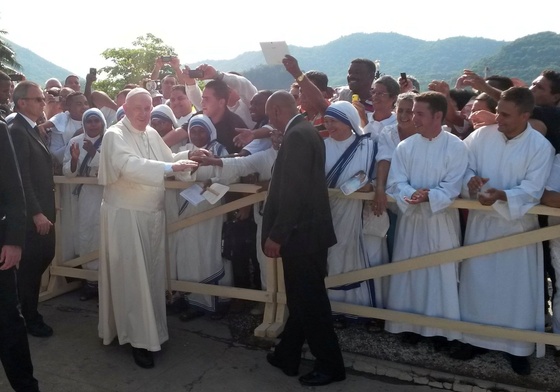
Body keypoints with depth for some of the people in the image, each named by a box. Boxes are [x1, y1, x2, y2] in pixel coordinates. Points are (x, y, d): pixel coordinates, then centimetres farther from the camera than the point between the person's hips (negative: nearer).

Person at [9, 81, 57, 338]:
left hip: (43, 209, 9)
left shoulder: (33, 129, 13)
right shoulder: (17, 131, -16)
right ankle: (30, 318, 21)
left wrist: (48, 208, 14)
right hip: (32, 213, -8)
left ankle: (27, 301, 34)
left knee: (45, 256, 15)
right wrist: (36, 213, -20)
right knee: (31, 263, 4)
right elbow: (21, 179, -20)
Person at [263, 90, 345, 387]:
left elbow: (293, 192, -24)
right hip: (306, 229, 10)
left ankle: (331, 365, 19)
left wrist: (276, 235, -20)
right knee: (302, 299, 18)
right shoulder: (304, 130, 12)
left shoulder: (296, 135, -19)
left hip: (301, 232, -10)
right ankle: (287, 356, 33)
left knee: (309, 302, 3)